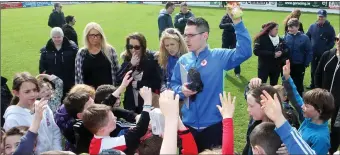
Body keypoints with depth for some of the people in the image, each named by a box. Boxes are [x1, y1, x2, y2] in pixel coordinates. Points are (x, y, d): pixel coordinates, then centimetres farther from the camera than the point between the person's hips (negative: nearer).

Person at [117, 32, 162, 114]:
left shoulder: (151, 59, -9)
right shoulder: (127, 58, 4)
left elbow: (157, 81, -12)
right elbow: (119, 80, -5)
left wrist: (137, 84, -10)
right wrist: (131, 65, -16)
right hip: (130, 103, 4)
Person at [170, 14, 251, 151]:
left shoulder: (219, 56, -8)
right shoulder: (183, 60, 2)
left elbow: (245, 51, -22)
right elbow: (173, 84, 10)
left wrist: (237, 22, -30)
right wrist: (181, 90, -14)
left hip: (213, 125, -3)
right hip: (188, 124, 3)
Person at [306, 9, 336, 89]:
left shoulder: (330, 28, -6)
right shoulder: (312, 26, 4)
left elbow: (332, 41, -5)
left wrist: (327, 49, -18)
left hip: (324, 54, -3)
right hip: (313, 53, 4)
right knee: (313, 70, 15)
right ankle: (313, 85, 29)